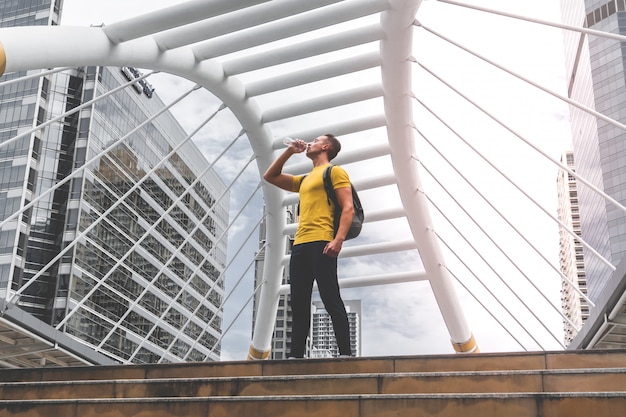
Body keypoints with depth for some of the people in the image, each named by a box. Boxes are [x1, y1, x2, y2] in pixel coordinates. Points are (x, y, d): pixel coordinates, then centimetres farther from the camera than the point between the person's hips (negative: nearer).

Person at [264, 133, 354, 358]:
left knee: (331, 299, -10)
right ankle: (296, 354, 4)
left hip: (321, 243, -8)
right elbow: (270, 176, 35)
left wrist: (338, 240, -20)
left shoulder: (335, 171, 5)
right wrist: (289, 151, 27)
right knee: (299, 303, 4)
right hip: (300, 245, 8)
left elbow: (348, 208, -6)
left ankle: (345, 353, -10)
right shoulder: (304, 180, 28)